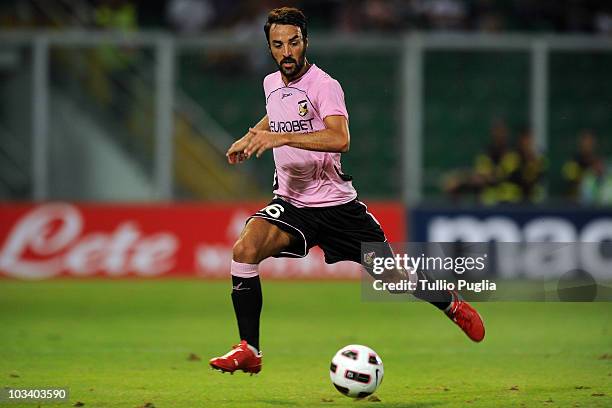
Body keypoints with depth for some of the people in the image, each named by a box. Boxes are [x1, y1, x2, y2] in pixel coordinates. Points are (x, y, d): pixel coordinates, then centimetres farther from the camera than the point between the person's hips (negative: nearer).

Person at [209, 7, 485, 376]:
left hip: (335, 203, -4)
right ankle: (249, 352, -19)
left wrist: (281, 137, -41)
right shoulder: (272, 84, 5)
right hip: (290, 203, 4)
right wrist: (251, 136, 20)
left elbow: (340, 138, -35)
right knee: (245, 249, -25)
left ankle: (452, 304, 38)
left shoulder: (324, 85, -16)